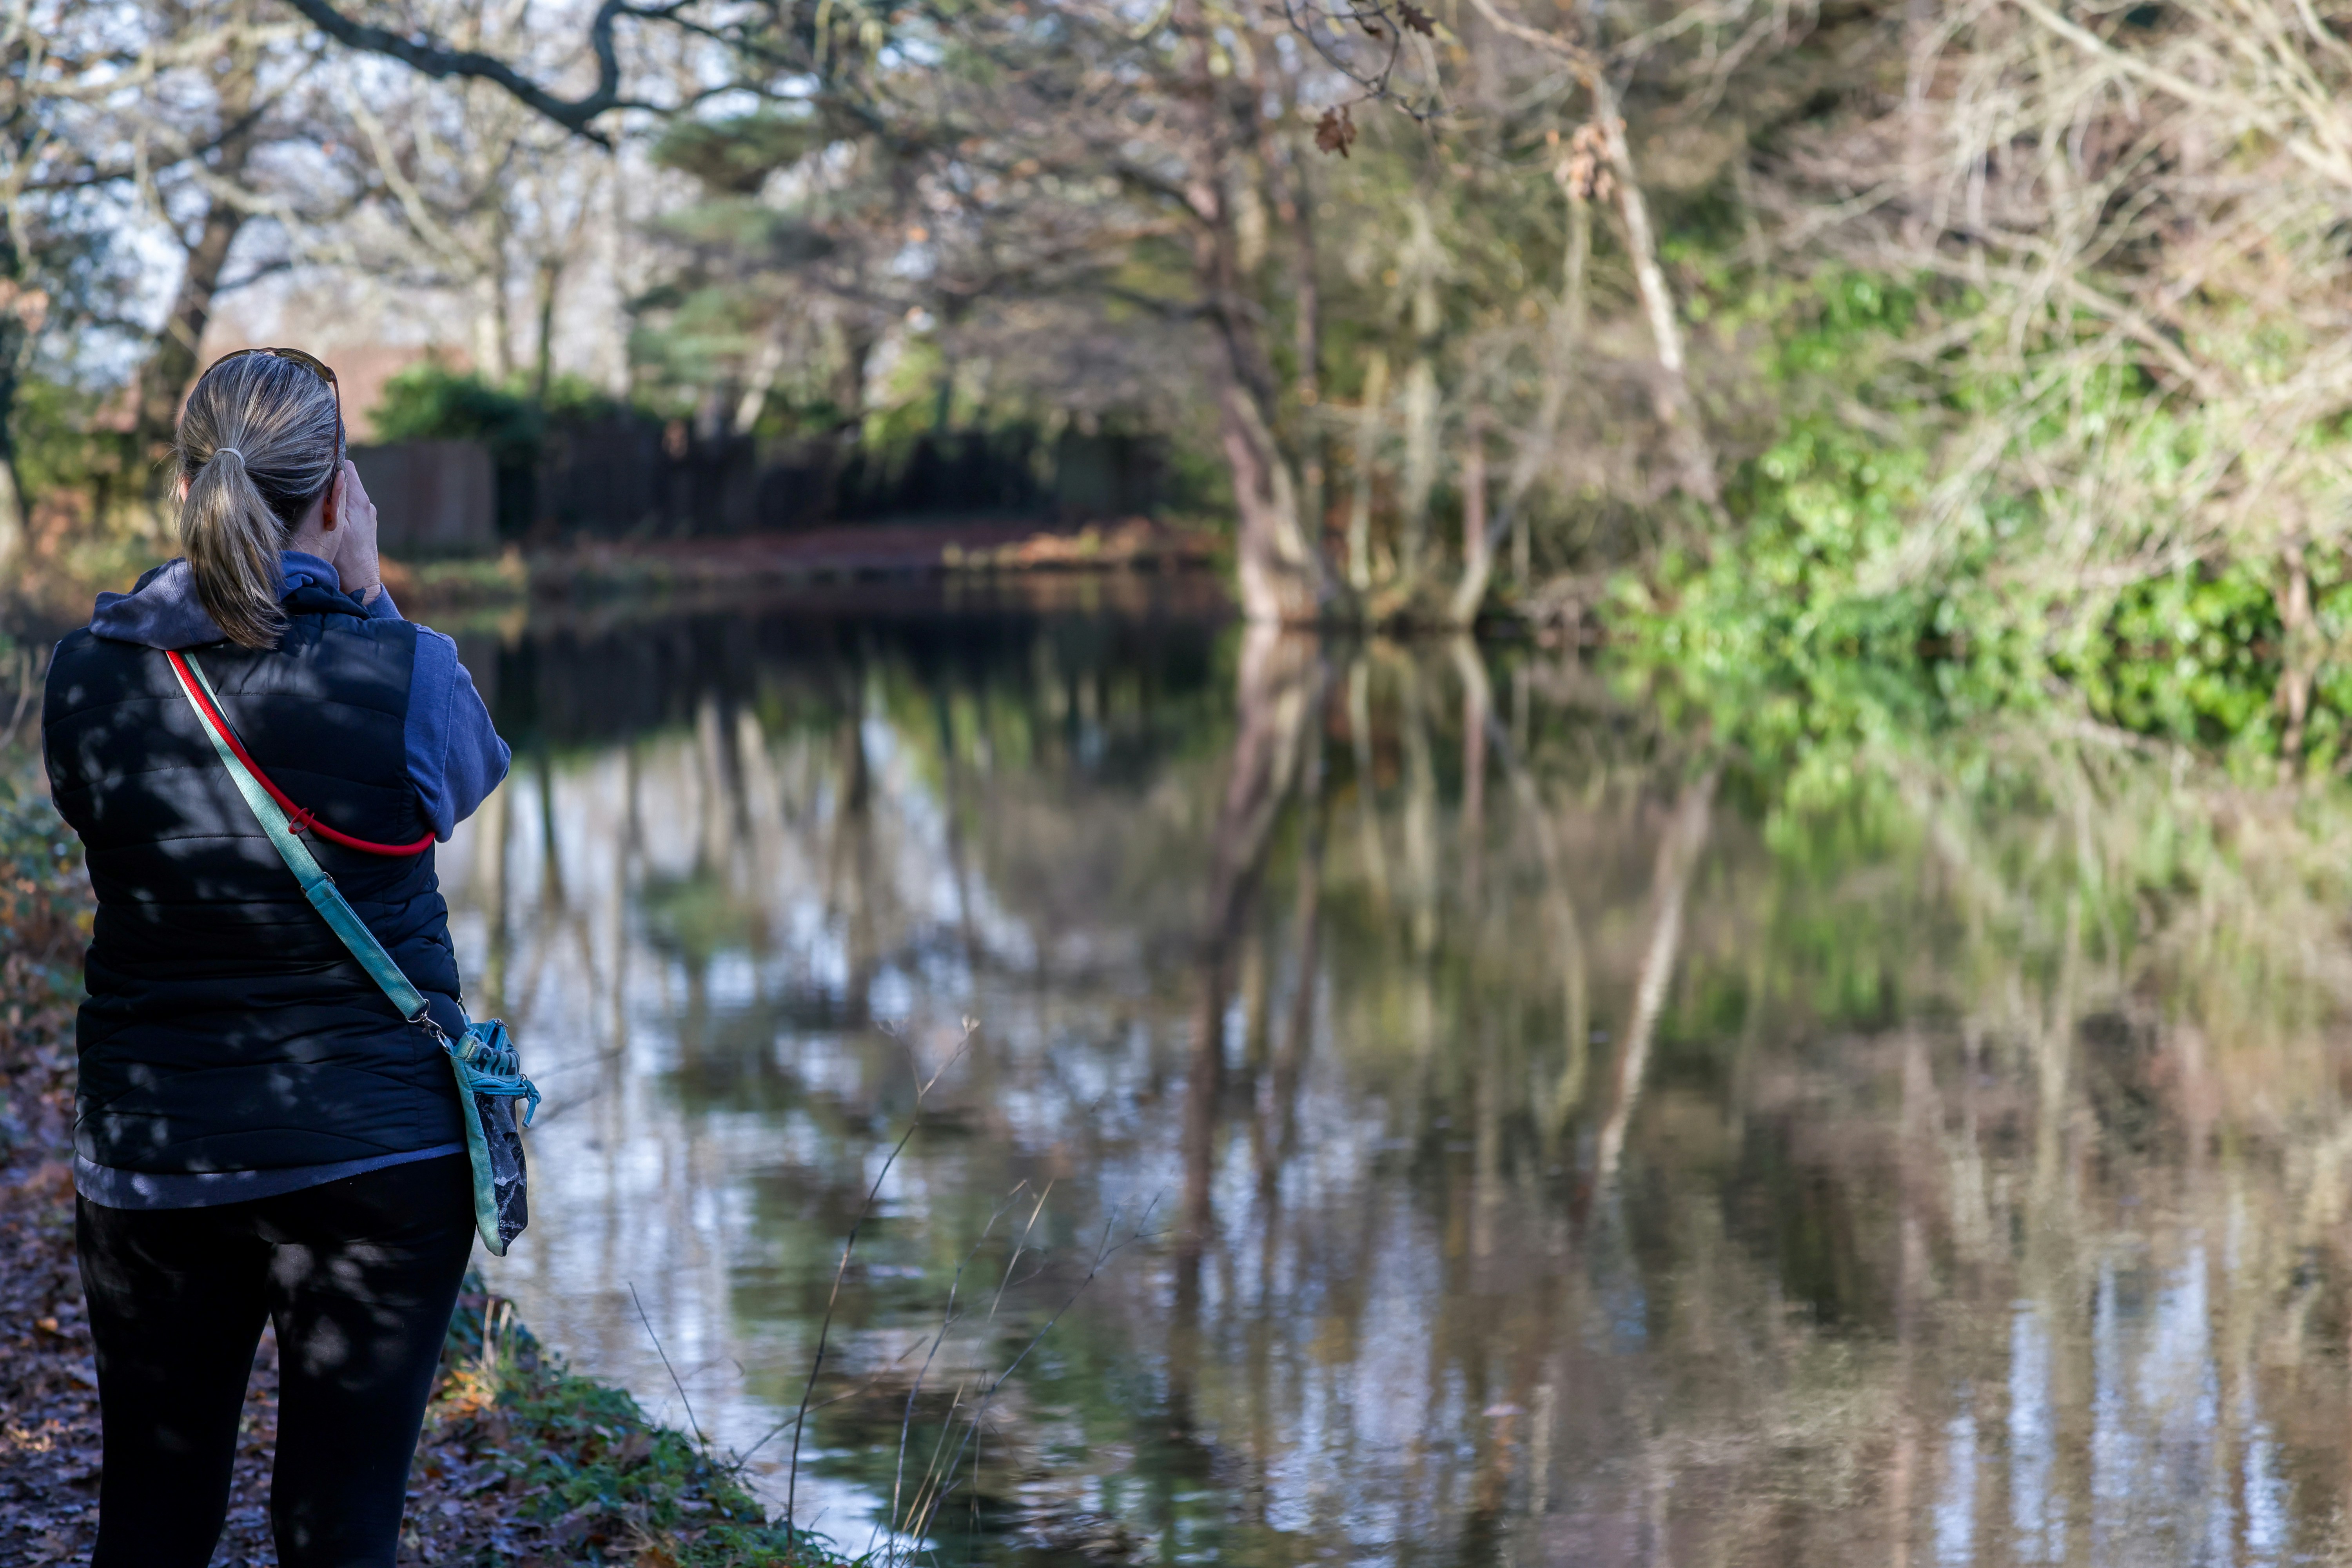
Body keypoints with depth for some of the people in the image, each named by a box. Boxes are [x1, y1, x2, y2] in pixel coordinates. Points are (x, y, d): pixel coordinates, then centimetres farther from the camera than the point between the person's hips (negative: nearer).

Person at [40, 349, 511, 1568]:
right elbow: (471, 775, 7)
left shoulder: (88, 677, -7)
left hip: (147, 1158, 3)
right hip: (375, 1156, -2)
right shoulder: (402, 674, -14)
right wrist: (366, 598, 4)